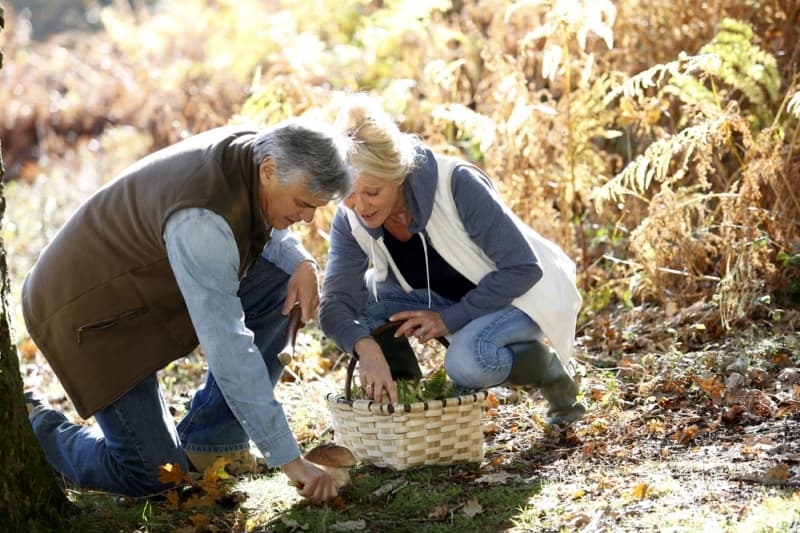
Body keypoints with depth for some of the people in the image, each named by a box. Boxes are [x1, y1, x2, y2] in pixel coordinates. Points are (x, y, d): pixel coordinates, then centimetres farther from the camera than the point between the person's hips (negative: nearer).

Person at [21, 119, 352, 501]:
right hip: (89, 311, -9)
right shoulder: (203, 219, -36)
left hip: (148, 283, 9)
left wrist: (300, 262, -11)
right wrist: (289, 459, -38)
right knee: (153, 477, -11)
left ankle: (209, 440, 2)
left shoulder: (255, 151, -9)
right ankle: (31, 427, 13)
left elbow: (268, 231, 14)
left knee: (277, 281, -6)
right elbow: (228, 346, -38)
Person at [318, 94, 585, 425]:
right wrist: (366, 346, -46)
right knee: (362, 296, -20)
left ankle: (546, 368, -4)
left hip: (520, 294, -5)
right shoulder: (350, 220, -17)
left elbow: (524, 268, -26)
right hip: (445, 296, 5)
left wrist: (451, 318, -29)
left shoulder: (458, 184, -31)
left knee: (467, 361, -35)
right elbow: (337, 303, -25)